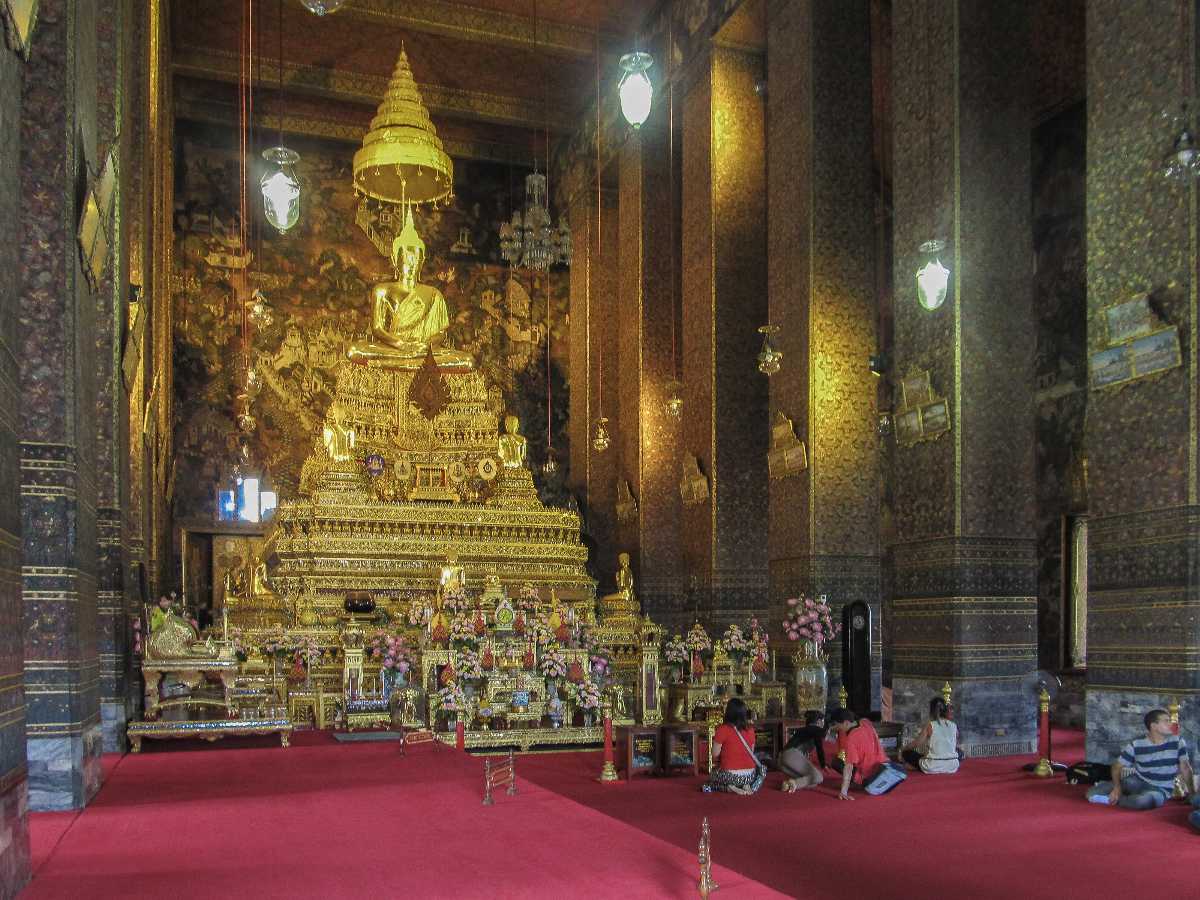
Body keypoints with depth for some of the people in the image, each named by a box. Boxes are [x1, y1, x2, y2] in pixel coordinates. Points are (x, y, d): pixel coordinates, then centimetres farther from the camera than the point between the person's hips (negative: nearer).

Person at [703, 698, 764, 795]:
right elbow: (751, 753, 11)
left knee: (710, 781, 30)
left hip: (730, 775, -2)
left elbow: (715, 754, -8)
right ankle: (749, 786, 5)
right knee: (762, 770, 35)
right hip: (749, 776, 2)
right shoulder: (750, 730, 1)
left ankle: (729, 787, 0)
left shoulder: (723, 729, -12)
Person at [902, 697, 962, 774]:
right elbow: (956, 746, 15)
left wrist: (903, 750, 10)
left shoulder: (930, 725, -8)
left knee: (906, 753, 12)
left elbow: (916, 743, -8)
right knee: (959, 752, 36)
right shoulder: (954, 726, 2)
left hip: (933, 767, -3)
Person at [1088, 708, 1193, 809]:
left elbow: (1185, 767, 0)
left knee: (1143, 800, -42)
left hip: (1160, 790, 0)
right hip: (1137, 783, 0)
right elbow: (1117, 766, -4)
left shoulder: (1177, 741, -7)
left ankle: (1113, 800, -14)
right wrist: (1117, 787, -20)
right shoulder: (1136, 744, -8)